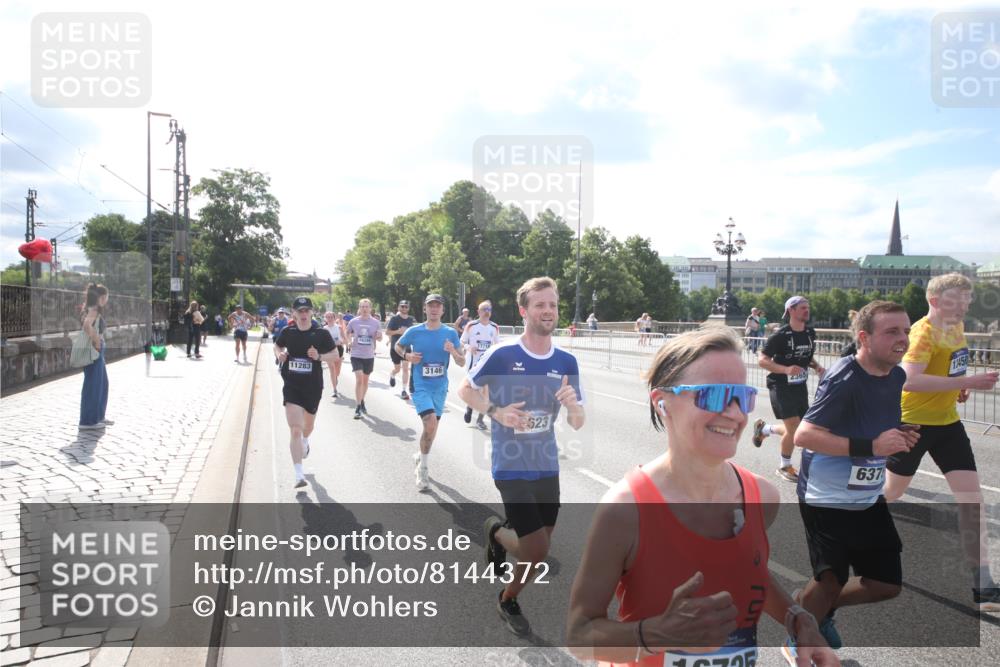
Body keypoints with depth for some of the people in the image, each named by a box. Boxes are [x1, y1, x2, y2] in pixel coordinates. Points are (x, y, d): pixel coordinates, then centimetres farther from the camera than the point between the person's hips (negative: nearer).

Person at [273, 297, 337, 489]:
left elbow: (335, 354, 0)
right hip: (291, 386, -1)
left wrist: (320, 356, -19)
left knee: (308, 425, 23)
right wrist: (279, 355, -6)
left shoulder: (321, 333, -7)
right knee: (295, 430, -11)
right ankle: (299, 474, -9)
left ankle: (305, 442, 60)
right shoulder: (287, 331, -3)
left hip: (313, 387, 1)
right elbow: (277, 346, 16)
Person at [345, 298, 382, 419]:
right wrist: (349, 342, -2)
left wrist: (379, 336, -17)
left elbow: (380, 338, 6)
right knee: (359, 379, -14)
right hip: (356, 355, -2)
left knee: (365, 380, 16)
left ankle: (362, 401, 37)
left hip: (369, 355, 2)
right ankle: (358, 407, -9)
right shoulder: (354, 321, -3)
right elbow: (348, 333, 15)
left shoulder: (375, 322, -1)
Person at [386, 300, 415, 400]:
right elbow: (387, 332, -10)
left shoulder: (410, 319, 3)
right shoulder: (394, 318, -9)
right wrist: (398, 331, -23)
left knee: (405, 368, -9)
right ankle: (392, 376, 48)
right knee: (397, 369, 11)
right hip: (395, 347, -2)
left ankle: (404, 391, -5)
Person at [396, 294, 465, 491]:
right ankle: (423, 466, -3)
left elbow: (462, 363, 1)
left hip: (440, 387, 3)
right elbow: (397, 346, 13)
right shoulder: (414, 332, -5)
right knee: (431, 423, -22)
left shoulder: (450, 333, -2)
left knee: (431, 427, 15)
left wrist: (452, 351, -20)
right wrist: (407, 356, -7)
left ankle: (420, 457, 43)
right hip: (420, 386, -3)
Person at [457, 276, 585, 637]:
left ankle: (497, 533, 49)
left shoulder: (566, 362, -2)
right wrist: (496, 411, -18)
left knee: (539, 548, 15)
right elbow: (465, 389, -1)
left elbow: (577, 424, 1)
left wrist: (573, 405, -22)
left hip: (548, 466, 5)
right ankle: (508, 600, 26)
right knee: (537, 551, -7)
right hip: (512, 468, -5)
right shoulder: (501, 354, -14)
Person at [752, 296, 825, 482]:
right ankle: (785, 467, 13)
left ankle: (764, 428, 35)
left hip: (800, 386, 7)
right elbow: (762, 360, -16)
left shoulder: (810, 333, 4)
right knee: (794, 427, -10)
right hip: (781, 386, -7)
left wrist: (816, 366, -1)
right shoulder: (780, 335, -16)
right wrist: (786, 369, -28)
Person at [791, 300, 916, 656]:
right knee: (830, 580, 3)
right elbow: (803, 436, -29)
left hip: (869, 499, 8)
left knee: (887, 585, 12)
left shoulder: (897, 376, 1)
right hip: (826, 500, -8)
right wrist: (870, 446, -33)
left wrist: (902, 435, -2)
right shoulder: (843, 380, -25)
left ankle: (822, 609, 38)